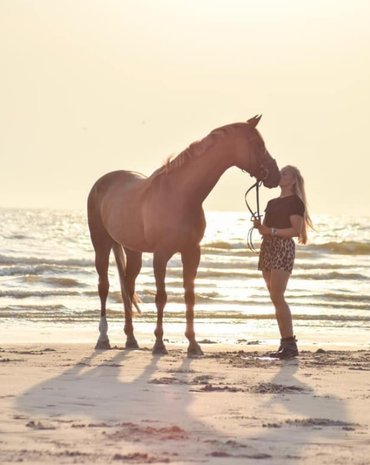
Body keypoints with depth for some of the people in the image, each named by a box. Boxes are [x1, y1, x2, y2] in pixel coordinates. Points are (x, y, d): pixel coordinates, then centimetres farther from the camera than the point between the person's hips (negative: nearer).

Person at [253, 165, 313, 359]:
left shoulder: (295, 202, -3)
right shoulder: (272, 203, 20)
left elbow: (296, 230, -13)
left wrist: (271, 231, -20)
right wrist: (260, 226, 2)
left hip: (283, 248, -8)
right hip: (268, 248, 8)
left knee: (277, 297, -16)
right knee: (275, 298, 5)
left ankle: (290, 343, -14)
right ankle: (285, 343, 7)